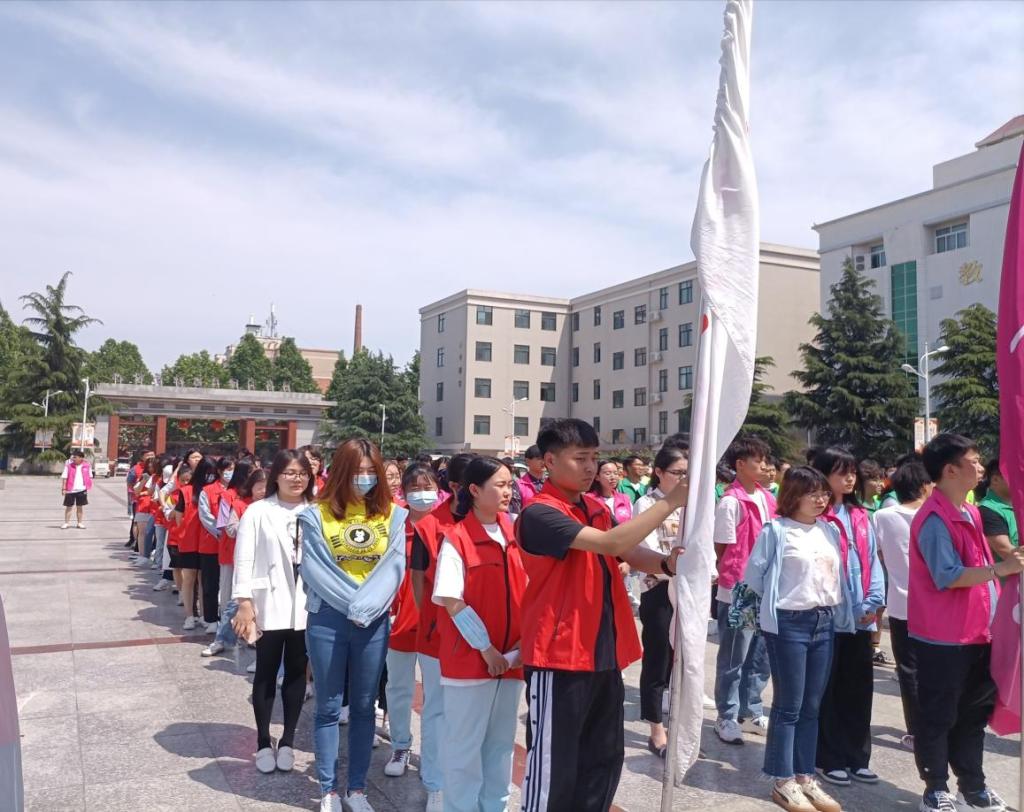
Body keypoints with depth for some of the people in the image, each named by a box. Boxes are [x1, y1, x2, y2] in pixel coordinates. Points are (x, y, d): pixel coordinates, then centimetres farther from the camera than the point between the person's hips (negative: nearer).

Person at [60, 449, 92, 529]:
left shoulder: (86, 465, 1)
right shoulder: (69, 465, -6)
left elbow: (90, 476, 12)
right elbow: (64, 477, -6)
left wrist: (88, 487, 8)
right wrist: (63, 488, -11)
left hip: (82, 490, 2)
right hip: (70, 490, -1)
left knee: (80, 507, 10)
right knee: (68, 507, 5)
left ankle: (79, 523, 18)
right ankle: (66, 523, 14)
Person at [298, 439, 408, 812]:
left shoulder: (393, 515, 1)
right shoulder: (317, 514, -2)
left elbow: (393, 567, -5)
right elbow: (315, 569, -8)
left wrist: (366, 606, -16)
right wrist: (351, 604, -14)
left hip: (374, 622, 1)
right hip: (328, 620, -1)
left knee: (364, 707, 10)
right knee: (328, 708, 7)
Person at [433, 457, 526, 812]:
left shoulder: (514, 535, 5)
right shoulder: (456, 539, -11)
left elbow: (527, 592, 9)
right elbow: (451, 600, -14)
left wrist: (524, 642, 0)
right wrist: (484, 647, -14)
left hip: (511, 657, 6)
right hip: (469, 657, -5)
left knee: (501, 743, 16)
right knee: (465, 746, 7)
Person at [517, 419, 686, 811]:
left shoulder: (597, 508, 11)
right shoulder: (539, 514, -17)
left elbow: (631, 553, 1)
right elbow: (611, 543, -26)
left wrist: (666, 563, -21)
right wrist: (670, 501, -24)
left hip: (605, 654, 8)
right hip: (559, 657, -8)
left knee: (605, 758, 18)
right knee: (553, 763, 3)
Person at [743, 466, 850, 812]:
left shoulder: (830, 531, 9)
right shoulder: (776, 530, -10)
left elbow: (839, 574, 15)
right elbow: (754, 575, -7)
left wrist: (836, 610, 8)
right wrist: (775, 601, 0)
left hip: (826, 622, 6)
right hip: (789, 624, -6)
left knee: (811, 706, 12)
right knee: (788, 706, 1)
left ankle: (805, 777, 23)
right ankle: (783, 782, 12)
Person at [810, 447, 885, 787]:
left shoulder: (860, 516, 12)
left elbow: (872, 560, 11)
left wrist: (874, 602, -1)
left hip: (860, 618, 6)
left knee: (859, 687, 12)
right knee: (828, 690, 5)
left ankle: (856, 757, 25)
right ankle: (828, 758, 17)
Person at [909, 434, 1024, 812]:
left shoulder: (969, 512, 11)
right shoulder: (934, 518, -18)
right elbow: (949, 576, -23)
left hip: (977, 632, 9)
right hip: (943, 637, -9)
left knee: (974, 712, 19)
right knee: (938, 716, 5)